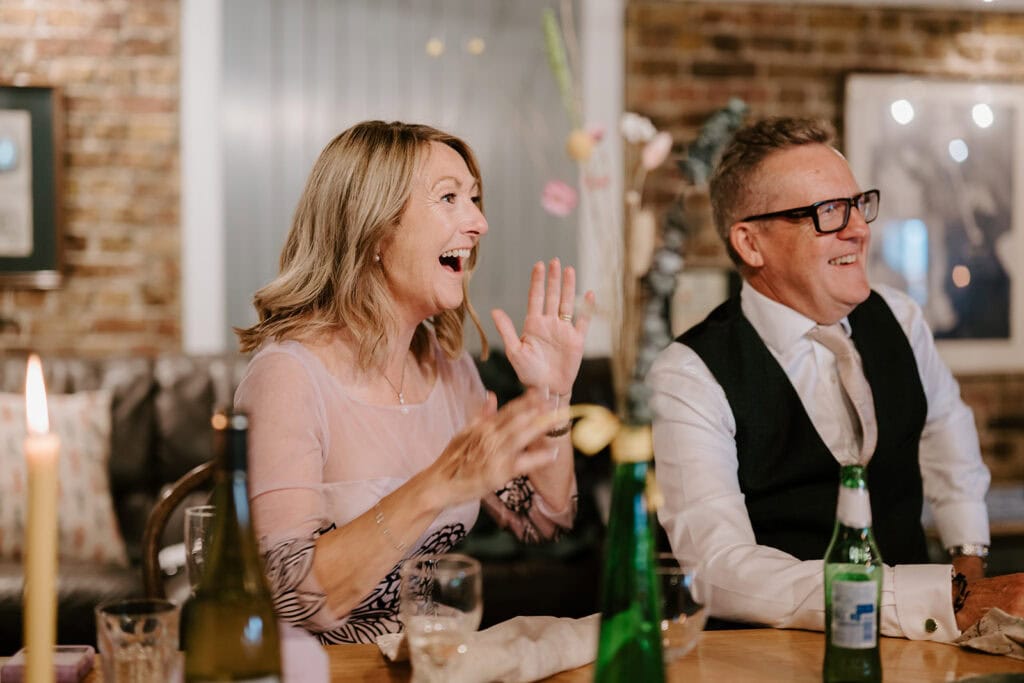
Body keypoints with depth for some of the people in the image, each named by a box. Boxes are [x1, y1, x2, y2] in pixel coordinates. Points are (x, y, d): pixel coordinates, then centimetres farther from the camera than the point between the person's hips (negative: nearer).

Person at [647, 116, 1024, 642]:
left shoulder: (897, 319, 5)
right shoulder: (688, 377, -13)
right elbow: (722, 572, -24)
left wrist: (969, 561, 15)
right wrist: (948, 602, -30)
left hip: (911, 638, 5)